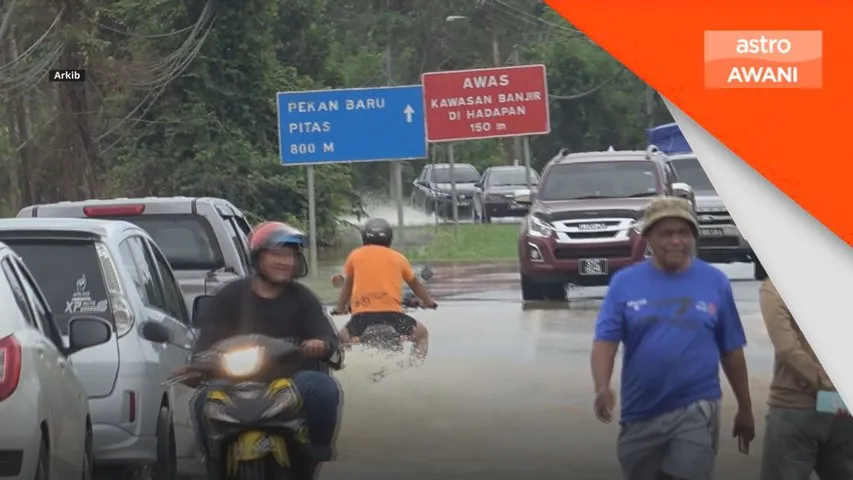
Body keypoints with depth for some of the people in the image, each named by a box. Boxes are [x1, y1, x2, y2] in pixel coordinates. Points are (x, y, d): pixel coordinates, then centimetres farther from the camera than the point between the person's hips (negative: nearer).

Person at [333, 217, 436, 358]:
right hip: (391, 313, 0)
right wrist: (428, 302, 46)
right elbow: (415, 283, 28)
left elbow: (347, 286, 26)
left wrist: (340, 308, 43)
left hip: (361, 315, 1)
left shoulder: (355, 255, 13)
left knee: (341, 338, 27)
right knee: (422, 334, 22)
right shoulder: (397, 257, 14)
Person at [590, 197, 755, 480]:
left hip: (695, 411, -2)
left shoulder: (714, 282, 1)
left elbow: (732, 350, 7)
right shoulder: (625, 282, 0)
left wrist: (745, 408, 11)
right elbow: (605, 341, -7)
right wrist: (602, 388, -25)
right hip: (640, 414, 2)